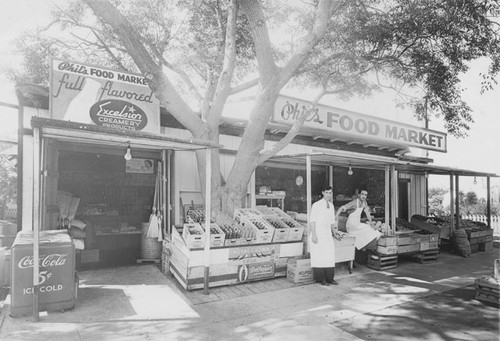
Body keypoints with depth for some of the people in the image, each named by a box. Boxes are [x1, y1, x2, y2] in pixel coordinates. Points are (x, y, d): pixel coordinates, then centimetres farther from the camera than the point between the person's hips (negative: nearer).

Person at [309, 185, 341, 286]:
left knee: (330, 256, 6)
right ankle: (321, 279, 9)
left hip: (328, 234, 6)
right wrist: (313, 235, -16)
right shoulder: (316, 205, -9)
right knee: (319, 257, -2)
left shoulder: (331, 206, 12)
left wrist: (334, 231, 8)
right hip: (317, 234, -6)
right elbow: (312, 221, -11)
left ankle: (330, 278, 16)